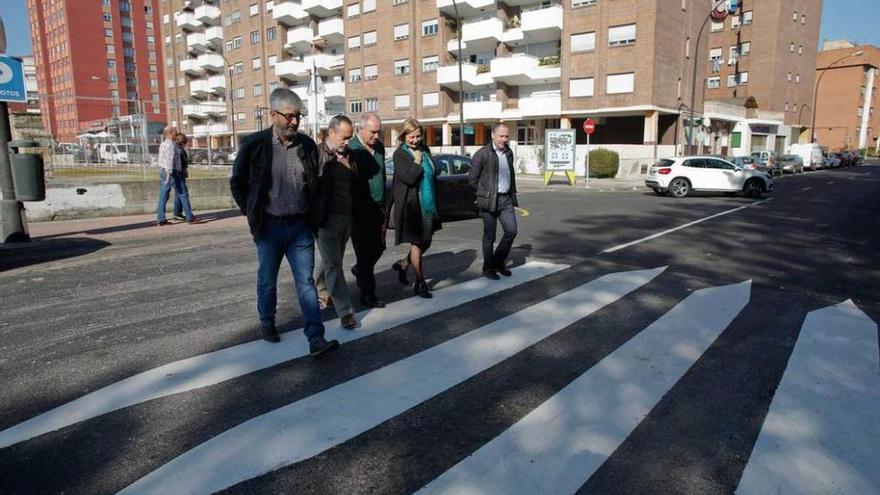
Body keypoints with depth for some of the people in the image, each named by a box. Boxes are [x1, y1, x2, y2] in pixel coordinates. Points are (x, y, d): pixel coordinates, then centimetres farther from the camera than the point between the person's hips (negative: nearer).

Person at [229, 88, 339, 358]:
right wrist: (252, 213, 2)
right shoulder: (254, 144, -6)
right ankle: (267, 323, 37)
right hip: (269, 226, -1)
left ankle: (316, 339, 0)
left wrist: (313, 217, 9)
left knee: (306, 282, 0)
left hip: (301, 226, 2)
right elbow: (237, 182, 5)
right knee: (267, 281, 14)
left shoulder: (307, 144, 2)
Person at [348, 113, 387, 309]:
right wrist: (350, 210, -15)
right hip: (360, 210, -7)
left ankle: (359, 270, 42)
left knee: (379, 246, 15)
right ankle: (367, 294, 10)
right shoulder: (350, 149, -15)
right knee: (365, 251, 0)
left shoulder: (379, 147, 9)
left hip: (378, 207, 7)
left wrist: (384, 203, 15)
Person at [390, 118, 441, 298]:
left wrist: (434, 204, 15)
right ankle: (420, 283, 13)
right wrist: (417, 161, -14)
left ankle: (403, 264, 36)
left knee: (425, 243, 15)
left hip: (428, 204, 7)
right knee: (416, 244, 2)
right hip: (411, 205, -7)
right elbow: (409, 177, -23)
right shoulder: (400, 154, -10)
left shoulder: (424, 150, 10)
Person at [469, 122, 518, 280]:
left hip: (506, 199, 6)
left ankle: (498, 262, 19)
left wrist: (513, 194, 15)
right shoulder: (482, 154, -9)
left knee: (511, 230, 0)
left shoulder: (509, 153, 11)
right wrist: (485, 192, 2)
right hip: (489, 201, -5)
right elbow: (472, 178, -6)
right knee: (489, 236, 2)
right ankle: (488, 268, 18)